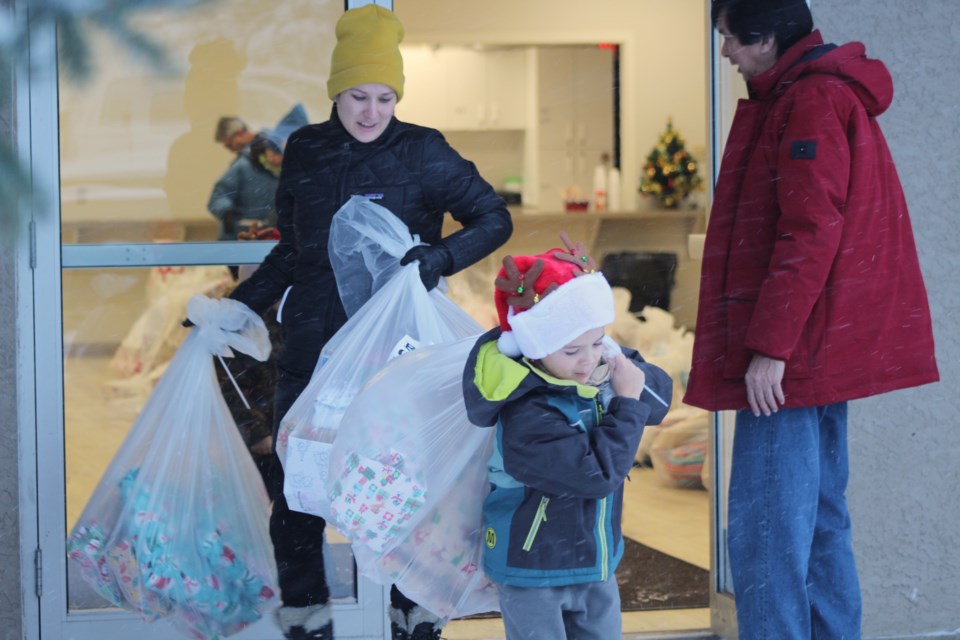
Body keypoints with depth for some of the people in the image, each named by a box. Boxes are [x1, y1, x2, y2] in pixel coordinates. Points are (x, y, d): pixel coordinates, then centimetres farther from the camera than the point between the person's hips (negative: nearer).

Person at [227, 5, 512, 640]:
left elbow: (493, 217, -4)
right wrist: (236, 309, 13)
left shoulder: (422, 152, -3)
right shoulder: (305, 152, 8)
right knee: (295, 495, 2)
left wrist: (442, 255, -21)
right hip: (312, 347, 3)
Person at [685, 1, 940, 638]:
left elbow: (810, 233, -21)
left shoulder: (812, 101, -14)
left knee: (765, 534, -10)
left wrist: (769, 346, -22)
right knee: (818, 521, 15)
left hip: (792, 355, -11)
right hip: (820, 358, 11)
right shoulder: (829, 92, 18)